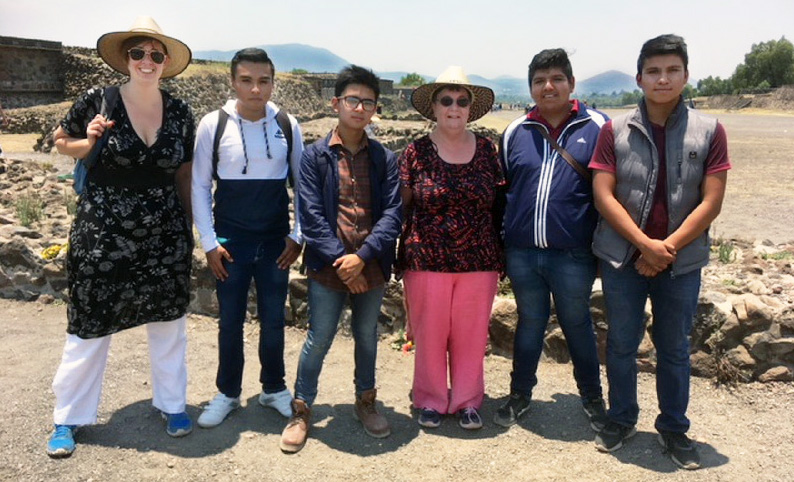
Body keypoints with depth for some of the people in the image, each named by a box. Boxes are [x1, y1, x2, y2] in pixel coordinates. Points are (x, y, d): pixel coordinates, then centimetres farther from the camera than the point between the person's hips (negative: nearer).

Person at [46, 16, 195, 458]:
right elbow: (61, 142, 9)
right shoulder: (98, 101, -7)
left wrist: (188, 230, 11)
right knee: (90, 326, 6)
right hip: (104, 231, -2)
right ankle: (69, 418, 23)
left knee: (169, 321, 11)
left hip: (165, 233, 3)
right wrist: (89, 142, -13)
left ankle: (173, 403, 29)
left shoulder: (179, 113, 1)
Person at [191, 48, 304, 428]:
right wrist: (209, 242, -5)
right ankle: (227, 393, 27)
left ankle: (274, 388, 30)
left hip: (275, 242, 1)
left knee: (273, 320, 11)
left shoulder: (288, 126, -2)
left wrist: (297, 236, 0)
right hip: (230, 242, -1)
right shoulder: (213, 124, -7)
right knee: (230, 322, 9)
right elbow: (199, 186, -2)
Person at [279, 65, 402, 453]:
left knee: (367, 337, 16)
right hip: (327, 267, -2)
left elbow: (392, 213, -3)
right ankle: (301, 410, 23)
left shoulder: (385, 159, 4)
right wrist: (342, 263, -14)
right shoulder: (315, 156, -1)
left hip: (371, 266, 2)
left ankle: (365, 402, 36)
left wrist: (362, 257, -16)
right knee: (318, 340, 4)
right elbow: (311, 216, -7)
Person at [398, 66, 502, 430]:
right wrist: (402, 256, 0)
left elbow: (497, 203, 9)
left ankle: (467, 401, 28)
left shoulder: (486, 149, 5)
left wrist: (500, 256, 7)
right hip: (427, 260, -1)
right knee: (429, 334, 7)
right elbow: (402, 207, 2)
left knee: (471, 335, 9)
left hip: (478, 262, 2)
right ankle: (431, 400, 27)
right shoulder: (416, 152, -1)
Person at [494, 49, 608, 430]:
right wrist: (501, 240, 10)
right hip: (522, 253, 3)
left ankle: (592, 398, 34)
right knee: (529, 324, 17)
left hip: (573, 255, -2)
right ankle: (520, 395, 33)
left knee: (577, 326, 14)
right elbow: (501, 188, 13)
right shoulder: (516, 132, 6)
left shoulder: (596, 127, -2)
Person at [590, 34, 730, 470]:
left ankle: (674, 429, 29)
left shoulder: (709, 131, 0)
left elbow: (711, 202, -4)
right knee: (621, 343, 10)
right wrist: (645, 245, -15)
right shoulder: (615, 130, -1)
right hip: (623, 256, 0)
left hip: (682, 261, 0)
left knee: (674, 347, 12)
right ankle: (621, 420, 29)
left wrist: (667, 248, -13)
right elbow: (603, 195, -7)